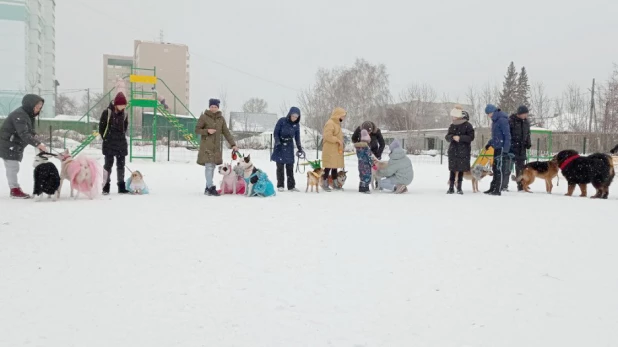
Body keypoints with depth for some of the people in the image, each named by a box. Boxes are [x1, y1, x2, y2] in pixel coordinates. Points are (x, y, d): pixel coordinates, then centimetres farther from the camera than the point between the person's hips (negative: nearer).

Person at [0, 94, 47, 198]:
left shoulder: (28, 114, 8)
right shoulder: (19, 115, -24)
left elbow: (30, 131, 15)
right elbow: (23, 134, -34)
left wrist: (34, 136, -6)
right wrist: (37, 144, -39)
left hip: (16, 145, 10)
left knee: (13, 168, 15)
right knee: (12, 167, -6)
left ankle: (16, 189, 22)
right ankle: (15, 190, -1)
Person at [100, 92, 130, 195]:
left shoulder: (124, 114, 5)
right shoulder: (107, 112, -8)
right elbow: (101, 127, -2)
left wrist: (122, 136, 10)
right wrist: (106, 138, -1)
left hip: (121, 143, 4)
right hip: (109, 144, -4)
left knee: (121, 165, 7)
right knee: (108, 164, -1)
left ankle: (121, 187, 13)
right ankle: (106, 187, 4)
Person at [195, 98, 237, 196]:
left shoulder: (221, 119, 9)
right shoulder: (204, 117, -3)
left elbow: (226, 132, 8)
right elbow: (197, 130, 0)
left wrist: (233, 144, 0)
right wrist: (207, 131, -17)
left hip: (216, 147, 5)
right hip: (206, 146, -5)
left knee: (212, 167, 8)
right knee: (209, 166, -12)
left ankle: (208, 188, 17)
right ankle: (210, 188, -12)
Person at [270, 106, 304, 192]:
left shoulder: (296, 124, 0)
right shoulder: (282, 121, -10)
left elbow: (297, 137, 8)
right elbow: (275, 133, -6)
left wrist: (299, 148, 6)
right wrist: (277, 142, -19)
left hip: (289, 146, 3)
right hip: (280, 146, -3)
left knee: (290, 166, 3)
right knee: (280, 166, -2)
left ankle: (291, 186, 7)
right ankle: (280, 185, 5)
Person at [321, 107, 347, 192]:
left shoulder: (337, 123, 17)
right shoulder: (330, 123, -14)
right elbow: (327, 136, -23)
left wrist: (340, 142, 12)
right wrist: (338, 140, -19)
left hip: (336, 150, 10)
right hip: (330, 150, -9)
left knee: (335, 166, 12)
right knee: (328, 166, -6)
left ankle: (335, 184, 18)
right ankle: (325, 184, 0)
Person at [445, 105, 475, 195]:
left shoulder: (467, 125, -3)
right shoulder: (452, 126, 9)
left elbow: (471, 137, -7)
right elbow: (447, 137, 9)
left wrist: (460, 138, -18)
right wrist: (452, 137, -13)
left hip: (463, 151, -3)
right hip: (453, 150, 3)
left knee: (461, 169, 1)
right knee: (452, 169, 2)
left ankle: (459, 188, 11)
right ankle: (451, 187, 8)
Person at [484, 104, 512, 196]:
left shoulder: (502, 120, -14)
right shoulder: (495, 120, 15)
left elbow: (507, 135, -18)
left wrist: (505, 149, -21)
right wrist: (490, 143, 17)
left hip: (502, 148, -10)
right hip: (497, 148, 10)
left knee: (500, 169, -7)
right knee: (495, 168, 12)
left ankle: (498, 190, -4)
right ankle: (493, 188, 19)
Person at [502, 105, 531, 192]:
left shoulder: (526, 122, 13)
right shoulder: (511, 121, -8)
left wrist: (528, 143, 11)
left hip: (522, 149, 6)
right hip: (511, 147, -6)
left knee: (521, 168, 11)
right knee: (507, 167, -7)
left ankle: (521, 186, 17)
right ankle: (504, 186, -3)